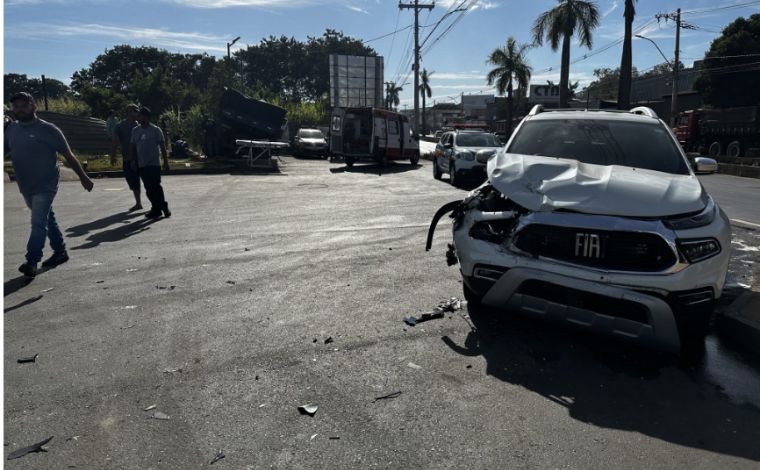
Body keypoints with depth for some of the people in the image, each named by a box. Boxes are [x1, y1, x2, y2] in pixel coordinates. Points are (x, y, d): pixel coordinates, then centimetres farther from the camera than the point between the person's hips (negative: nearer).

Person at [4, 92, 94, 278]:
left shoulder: (48, 129, -10)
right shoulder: (11, 129, 7)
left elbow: (68, 155, -7)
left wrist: (83, 177, -5)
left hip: (45, 187, -6)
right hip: (25, 187, 7)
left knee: (38, 223, -9)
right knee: (47, 220, 17)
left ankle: (31, 262, -7)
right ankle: (60, 252, 29)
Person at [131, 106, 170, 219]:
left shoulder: (156, 130, -2)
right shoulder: (135, 130, 10)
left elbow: (162, 146, -1)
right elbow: (133, 147, 16)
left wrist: (165, 161, -4)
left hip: (154, 164, -5)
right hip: (142, 165, 5)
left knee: (156, 187, -6)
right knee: (149, 189, 5)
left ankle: (157, 209, 5)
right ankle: (157, 208, 13)